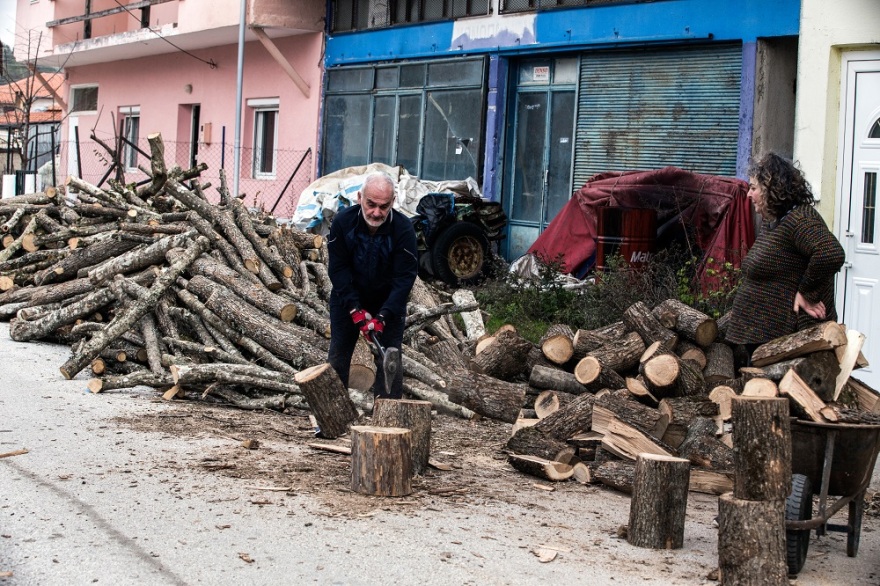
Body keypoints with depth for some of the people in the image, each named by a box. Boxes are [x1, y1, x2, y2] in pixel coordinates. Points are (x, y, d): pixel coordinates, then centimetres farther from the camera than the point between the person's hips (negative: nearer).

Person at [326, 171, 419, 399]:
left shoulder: (404, 229, -24)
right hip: (347, 300, 2)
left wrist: (382, 317, -32)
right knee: (337, 357, 6)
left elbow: (404, 278, -23)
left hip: (388, 303, -1)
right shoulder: (342, 222, -19)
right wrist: (355, 310, -23)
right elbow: (338, 269, -15)